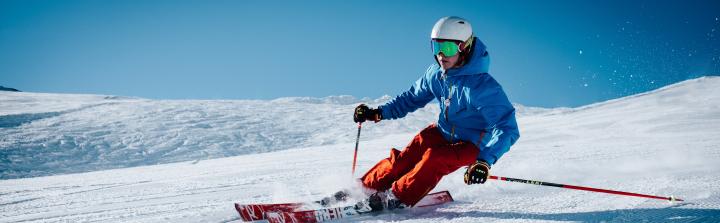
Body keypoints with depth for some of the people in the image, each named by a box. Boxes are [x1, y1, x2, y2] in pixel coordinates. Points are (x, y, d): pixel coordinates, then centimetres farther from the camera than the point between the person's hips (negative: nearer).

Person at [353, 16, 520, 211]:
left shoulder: (483, 86, -29)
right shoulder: (436, 73, -9)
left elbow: (507, 128, -33)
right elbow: (412, 98, 9)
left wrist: (485, 161, -47)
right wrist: (378, 113, -2)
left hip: (471, 145, -5)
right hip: (443, 132, 5)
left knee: (435, 158, -32)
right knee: (405, 158, -16)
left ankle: (398, 198, -22)